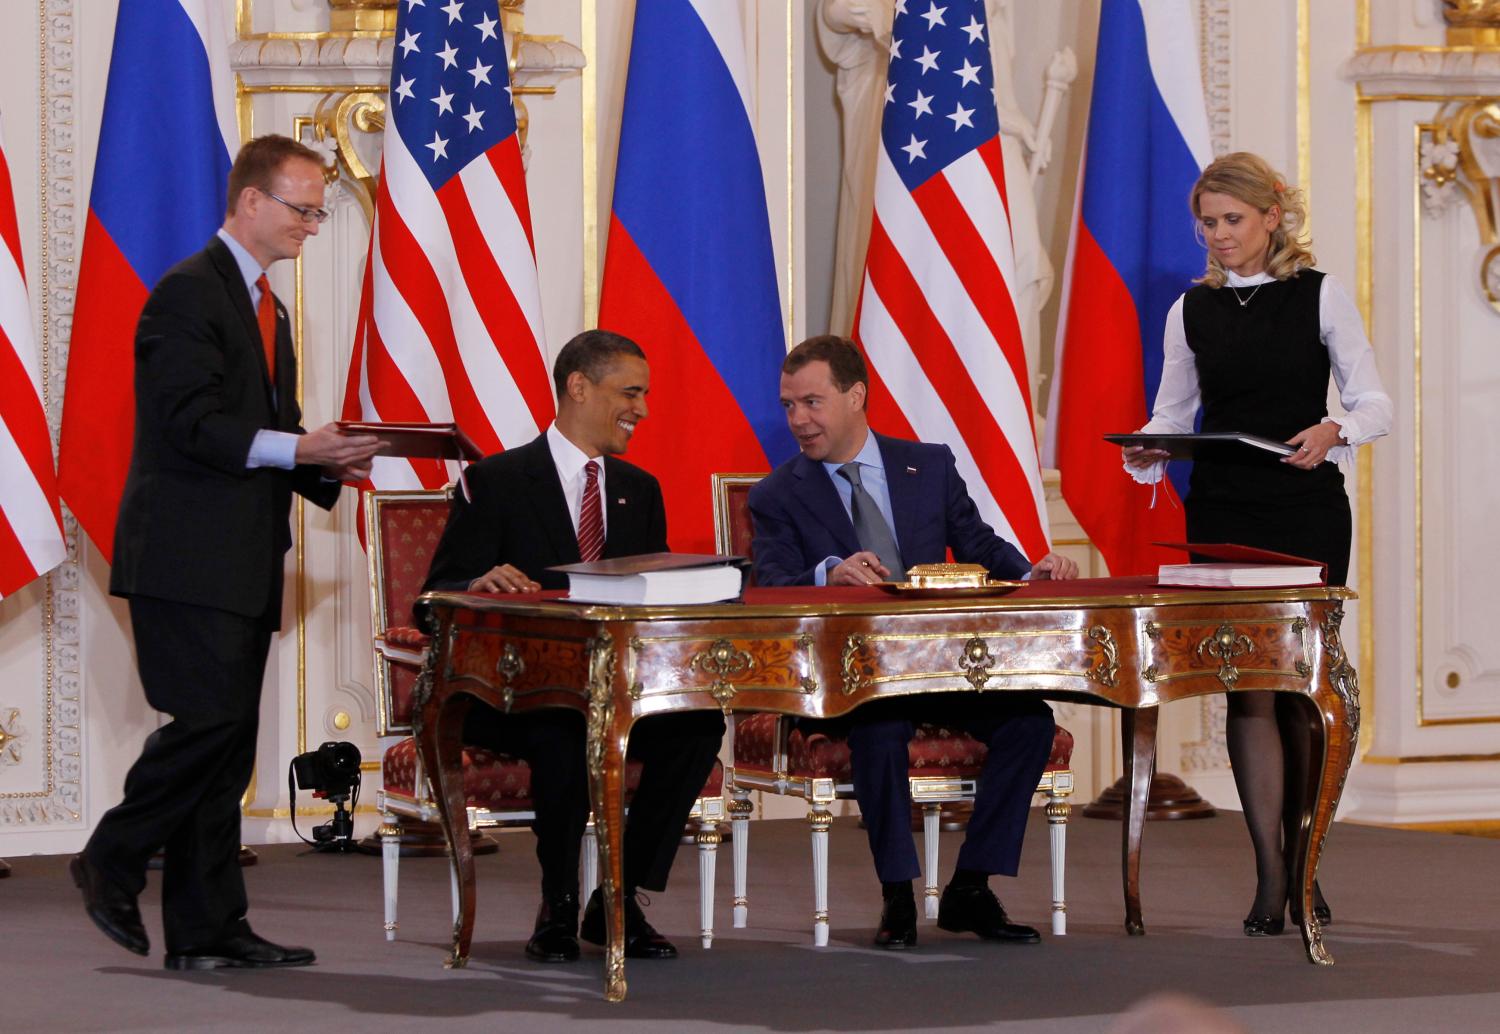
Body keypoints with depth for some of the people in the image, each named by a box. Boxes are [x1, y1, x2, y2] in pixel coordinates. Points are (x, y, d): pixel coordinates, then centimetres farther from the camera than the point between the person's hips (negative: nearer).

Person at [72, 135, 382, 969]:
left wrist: (328, 463, 5)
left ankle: (208, 930, 7)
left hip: (242, 561, 9)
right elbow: (189, 423, -18)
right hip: (189, 556, -9)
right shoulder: (190, 293, -9)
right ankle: (113, 863, 2)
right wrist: (297, 447, -22)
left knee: (229, 743, 6)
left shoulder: (266, 305, 21)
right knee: (211, 720, -16)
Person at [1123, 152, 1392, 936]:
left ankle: (1298, 862, 16)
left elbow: (1374, 402, 0)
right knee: (1246, 683, -5)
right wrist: (1144, 452, -8)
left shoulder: (1319, 296, 1)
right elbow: (1173, 412, 14)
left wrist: (1333, 430, -21)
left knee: (1302, 683, 3)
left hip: (1306, 512, -2)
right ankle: (1270, 876, -6)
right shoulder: (1193, 310, 9)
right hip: (1223, 512, 2)